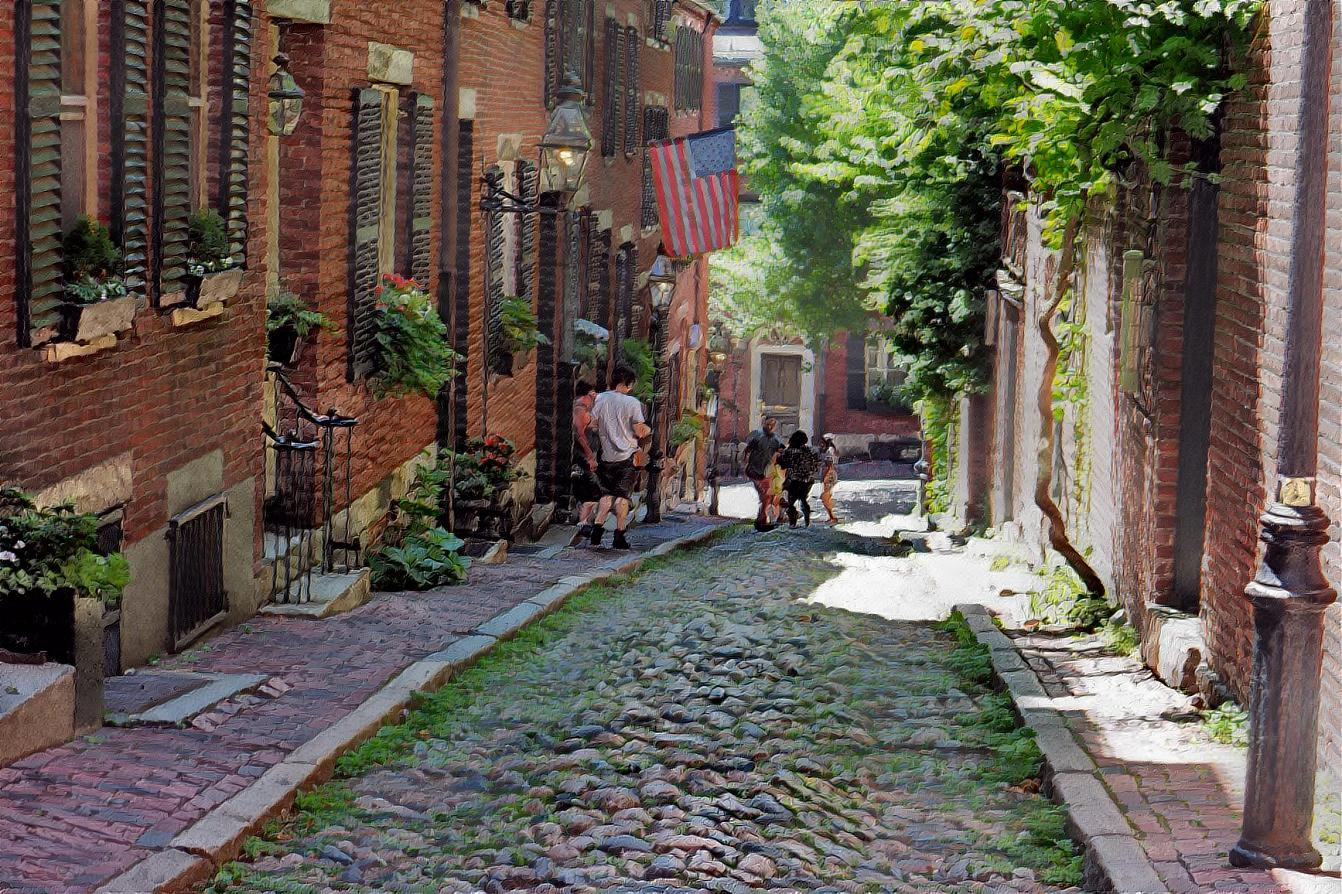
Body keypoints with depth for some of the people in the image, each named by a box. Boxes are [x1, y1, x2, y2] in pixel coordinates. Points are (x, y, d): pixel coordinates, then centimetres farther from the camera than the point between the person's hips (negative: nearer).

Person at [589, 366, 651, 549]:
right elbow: (639, 432, -12)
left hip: (606, 456, 4)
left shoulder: (600, 399, 0)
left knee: (607, 494, 17)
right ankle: (619, 536, 5)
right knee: (623, 496, 5)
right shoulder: (632, 403, -12)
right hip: (627, 456, -4)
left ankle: (597, 527, 0)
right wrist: (648, 430, 9)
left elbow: (592, 427, 3)